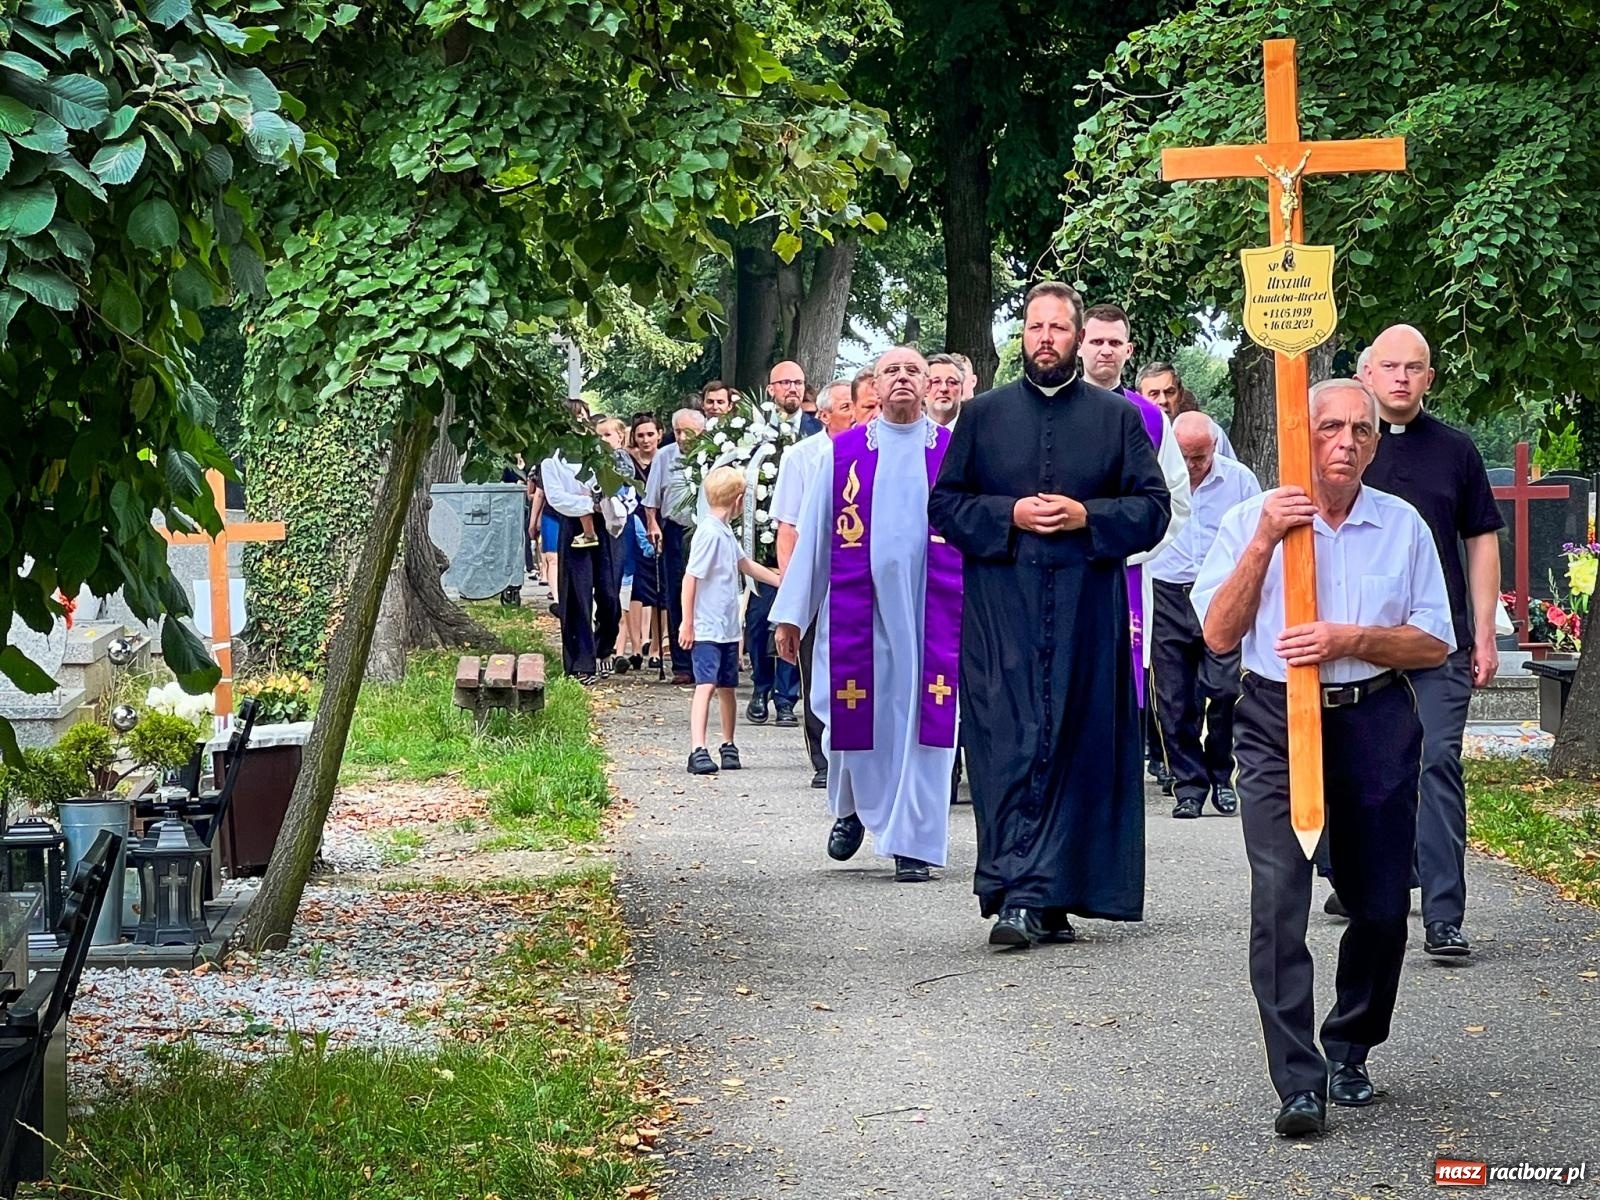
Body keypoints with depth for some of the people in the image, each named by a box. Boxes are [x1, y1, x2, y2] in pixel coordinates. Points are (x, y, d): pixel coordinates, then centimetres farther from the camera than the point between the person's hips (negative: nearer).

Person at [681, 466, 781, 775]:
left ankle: (728, 746, 27)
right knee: (706, 684, -15)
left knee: (727, 687, 15)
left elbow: (745, 564, 27)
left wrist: (782, 581, 35)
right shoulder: (709, 532, -16)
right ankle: (698, 751, -21)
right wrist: (687, 623, -15)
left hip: (728, 628, 8)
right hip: (706, 630, -8)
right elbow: (690, 578, -16)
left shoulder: (726, 533, 11)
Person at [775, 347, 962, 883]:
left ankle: (914, 842, 7)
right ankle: (852, 807, 33)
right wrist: (791, 612, 6)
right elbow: (813, 534, 8)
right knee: (856, 715, 5)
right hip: (859, 609, 1)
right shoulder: (843, 452, 6)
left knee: (924, 719, -1)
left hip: (932, 611, -1)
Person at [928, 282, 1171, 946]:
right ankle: (1023, 895, -8)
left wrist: (1087, 516, -10)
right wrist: (1009, 516, -8)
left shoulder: (1118, 416, 9)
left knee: (1074, 747, -2)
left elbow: (1155, 506, 6)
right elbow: (943, 503, 8)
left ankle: (1042, 896, 1)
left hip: (1085, 609, 0)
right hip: (1001, 609, 0)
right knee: (1007, 747, -8)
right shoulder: (984, 413, 10)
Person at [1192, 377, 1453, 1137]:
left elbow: (1435, 644, 2)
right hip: (1276, 724, -2)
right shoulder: (1249, 521, 2)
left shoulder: (1402, 525, 5)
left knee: (1381, 904, 7)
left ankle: (1349, 1052, 28)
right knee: (1279, 902, -14)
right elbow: (1219, 634, -5)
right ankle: (1298, 1083, -15)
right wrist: (1264, 542, -14)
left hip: (1375, 725, 2)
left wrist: (1350, 639, -13)